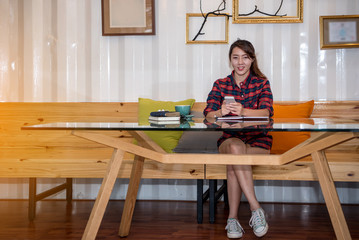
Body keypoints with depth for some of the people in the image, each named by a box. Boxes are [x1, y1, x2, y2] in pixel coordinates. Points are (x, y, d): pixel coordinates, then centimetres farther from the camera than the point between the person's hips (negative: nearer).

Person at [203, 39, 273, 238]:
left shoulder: (262, 83, 6)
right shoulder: (220, 85, 10)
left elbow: (266, 112, -13)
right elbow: (209, 115, -5)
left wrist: (243, 111, -36)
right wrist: (221, 112, -32)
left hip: (258, 139, -1)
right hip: (229, 138, 1)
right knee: (236, 148, -36)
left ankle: (233, 218, -21)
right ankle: (256, 209, -31)